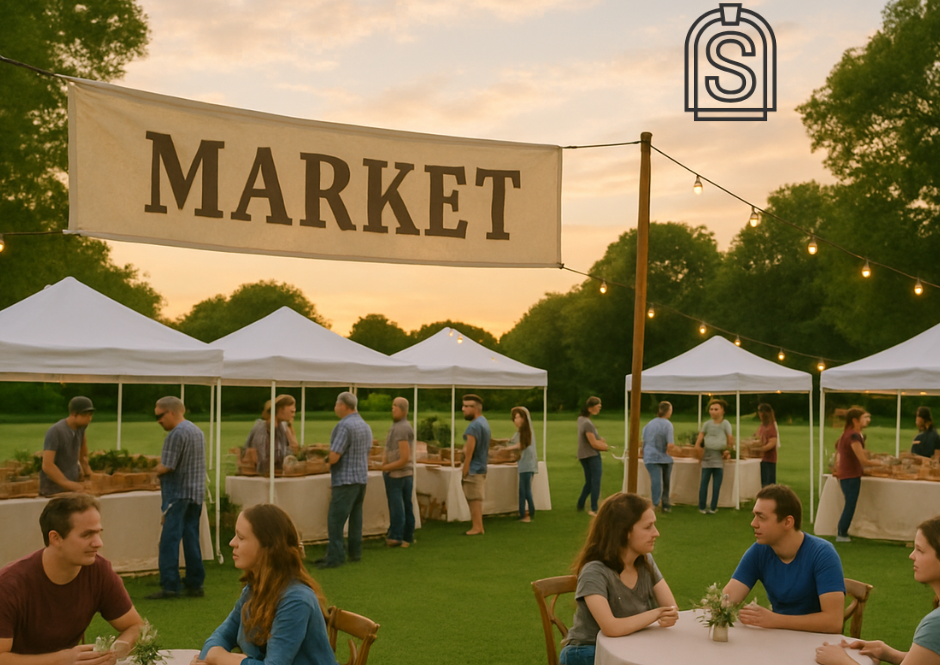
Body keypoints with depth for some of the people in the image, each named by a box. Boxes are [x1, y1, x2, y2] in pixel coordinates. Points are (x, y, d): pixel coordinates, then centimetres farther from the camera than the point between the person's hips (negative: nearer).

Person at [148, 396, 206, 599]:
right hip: (196, 492, 9)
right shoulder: (197, 431, 15)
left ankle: (169, 586, -9)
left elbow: (166, 466, -20)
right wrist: (163, 467, 13)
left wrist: (157, 470, 2)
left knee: (169, 539, -6)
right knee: (191, 539, 12)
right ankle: (195, 584, 15)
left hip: (178, 494, -9)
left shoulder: (176, 434, -15)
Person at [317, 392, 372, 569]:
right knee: (355, 517, 14)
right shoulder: (366, 426, 11)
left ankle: (335, 557, -7)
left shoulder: (344, 425, -17)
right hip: (362, 478, 9)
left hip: (346, 481, -9)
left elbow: (333, 457, -20)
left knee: (335, 520, -5)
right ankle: (355, 552, 19)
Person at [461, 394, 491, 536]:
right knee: (477, 499, 14)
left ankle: (477, 527, -1)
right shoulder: (484, 423, 13)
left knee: (474, 500, -4)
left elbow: (469, 451, -19)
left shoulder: (473, 426, -19)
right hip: (482, 467, 10)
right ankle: (477, 526, 19)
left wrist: (465, 471, -14)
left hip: (473, 470, -10)